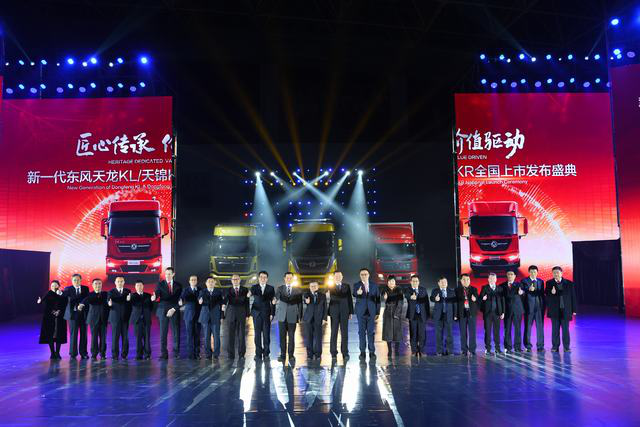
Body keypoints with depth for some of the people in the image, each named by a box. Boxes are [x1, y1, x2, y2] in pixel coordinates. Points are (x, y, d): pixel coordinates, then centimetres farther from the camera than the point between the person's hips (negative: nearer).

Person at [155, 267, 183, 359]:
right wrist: (154, 297, -30)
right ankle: (164, 354, 2)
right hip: (163, 311, -1)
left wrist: (173, 309, -6)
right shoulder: (160, 285, 6)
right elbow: (157, 295, -6)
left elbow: (179, 299, 6)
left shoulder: (178, 285, 9)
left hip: (174, 311, 1)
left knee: (176, 332, 0)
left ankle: (176, 353, 8)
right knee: (163, 333, -2)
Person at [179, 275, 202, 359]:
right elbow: (182, 297, -12)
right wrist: (180, 302, -33)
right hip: (189, 314, -1)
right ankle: (191, 353, 1)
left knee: (197, 334, 3)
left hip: (198, 314, 1)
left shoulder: (200, 290, 8)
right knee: (190, 334, -2)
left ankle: (197, 353, 8)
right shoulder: (185, 290, 4)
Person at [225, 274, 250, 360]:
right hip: (230, 314, 0)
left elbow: (247, 303, 7)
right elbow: (225, 301, -2)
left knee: (241, 335, -1)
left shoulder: (245, 290, 9)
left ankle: (241, 354, 5)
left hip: (241, 315, 0)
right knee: (230, 335, 1)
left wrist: (247, 314, 0)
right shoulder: (228, 290, 8)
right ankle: (231, 355, 6)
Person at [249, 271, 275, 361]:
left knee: (266, 334, -1)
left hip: (267, 314, 0)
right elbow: (251, 294, -15)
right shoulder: (254, 287, 6)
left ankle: (266, 353, 8)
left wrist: (272, 314, -4)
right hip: (257, 313, 0)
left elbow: (272, 302, 5)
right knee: (257, 334, 1)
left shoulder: (271, 288, 7)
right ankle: (258, 354, 7)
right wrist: (250, 294, -39)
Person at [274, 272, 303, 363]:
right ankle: (282, 355, 12)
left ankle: (291, 355, 8)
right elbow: (276, 297, -5)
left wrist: (300, 316, 2)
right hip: (282, 316, 1)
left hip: (292, 316, -1)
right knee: (282, 336, 4)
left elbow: (300, 303, 7)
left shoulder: (297, 290, 7)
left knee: (291, 337, 1)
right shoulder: (279, 288, 9)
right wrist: (275, 300, -29)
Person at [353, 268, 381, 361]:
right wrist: (358, 293, -41)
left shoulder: (374, 286, 7)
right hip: (361, 312, -1)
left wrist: (377, 312, 1)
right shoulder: (356, 286, 2)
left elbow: (378, 299, 8)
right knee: (362, 332, 2)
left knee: (371, 332, 1)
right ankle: (362, 352, 7)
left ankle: (372, 352, 7)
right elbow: (354, 294, -16)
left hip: (371, 312, 1)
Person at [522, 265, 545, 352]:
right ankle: (528, 346, 9)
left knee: (540, 326, 3)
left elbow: (542, 293, 15)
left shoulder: (541, 281, 14)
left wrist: (543, 305, 8)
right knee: (528, 326, 2)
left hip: (539, 307, 3)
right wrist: (529, 289, -28)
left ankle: (540, 346, 9)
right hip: (529, 307, -3)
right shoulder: (524, 281, 1)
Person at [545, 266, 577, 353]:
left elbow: (573, 297, 5)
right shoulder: (549, 283, 4)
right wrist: (551, 293, -23)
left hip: (565, 310, 0)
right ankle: (555, 346, 10)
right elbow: (546, 296, -1)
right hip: (554, 310, 1)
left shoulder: (569, 283, 4)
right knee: (555, 329, 4)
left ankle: (566, 347, 9)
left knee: (565, 329, 2)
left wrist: (574, 310, 2)